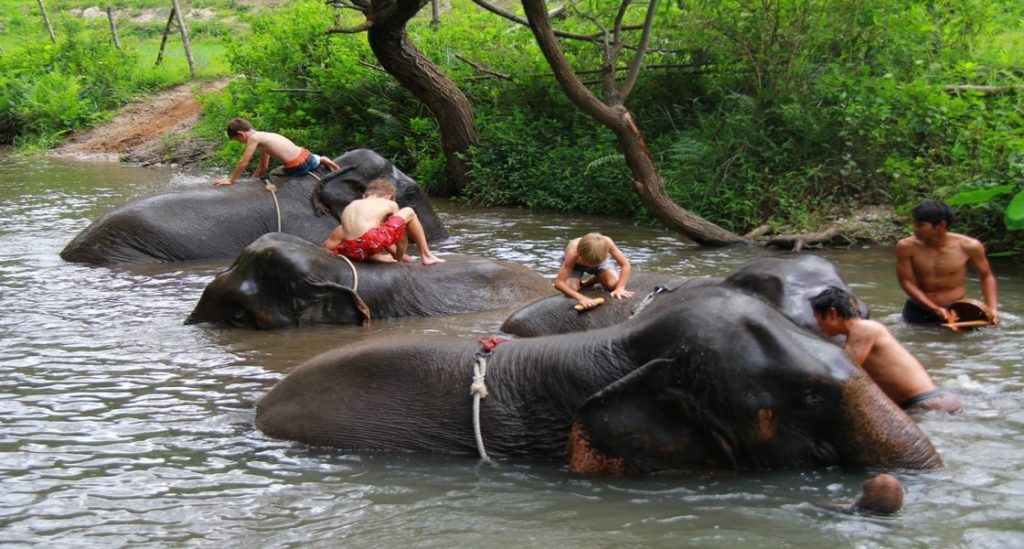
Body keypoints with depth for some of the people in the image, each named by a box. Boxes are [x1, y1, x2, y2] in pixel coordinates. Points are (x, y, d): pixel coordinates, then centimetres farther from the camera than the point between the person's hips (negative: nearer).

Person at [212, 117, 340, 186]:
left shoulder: (254, 138, -8)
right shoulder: (263, 136, 18)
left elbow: (243, 163, -10)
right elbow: (262, 168, 24)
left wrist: (230, 180, -1)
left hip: (297, 167, -8)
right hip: (305, 155, 9)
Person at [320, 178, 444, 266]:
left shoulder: (351, 206, 31)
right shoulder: (390, 204, 20)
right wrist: (399, 258, 41)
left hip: (352, 252, 3)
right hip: (373, 241, -3)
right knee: (409, 213, 19)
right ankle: (426, 255, 25)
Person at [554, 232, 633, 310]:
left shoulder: (606, 242, -41)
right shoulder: (573, 252, -44)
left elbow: (625, 265, -30)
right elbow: (558, 283, -44)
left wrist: (620, 288, -40)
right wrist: (580, 298, -56)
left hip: (599, 259, 1)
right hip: (575, 264, -1)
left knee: (614, 284, -20)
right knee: (571, 290, -25)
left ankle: (596, 279, 14)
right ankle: (580, 284, 12)